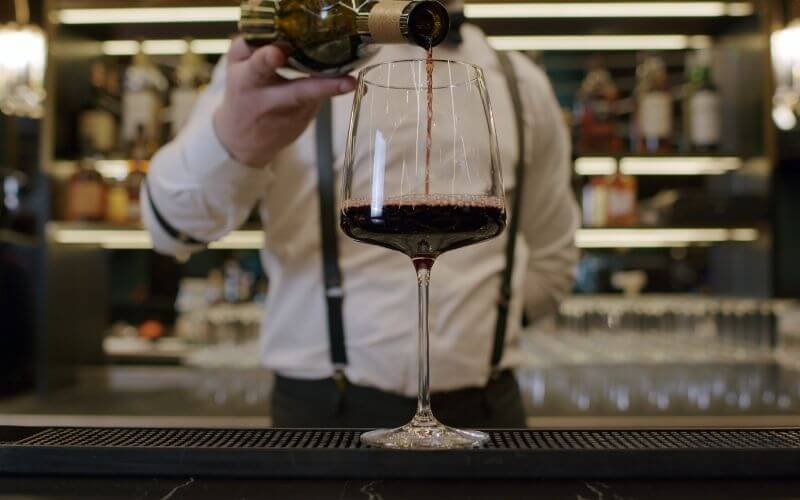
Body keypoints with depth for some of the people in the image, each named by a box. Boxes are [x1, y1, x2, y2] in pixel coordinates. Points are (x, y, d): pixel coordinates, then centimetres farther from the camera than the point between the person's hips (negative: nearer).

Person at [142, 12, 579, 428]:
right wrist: (234, 140, -41)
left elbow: (552, 258, 17)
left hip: (481, 407, 3)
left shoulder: (522, 84, 6)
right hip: (325, 407, -2)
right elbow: (176, 222, -20)